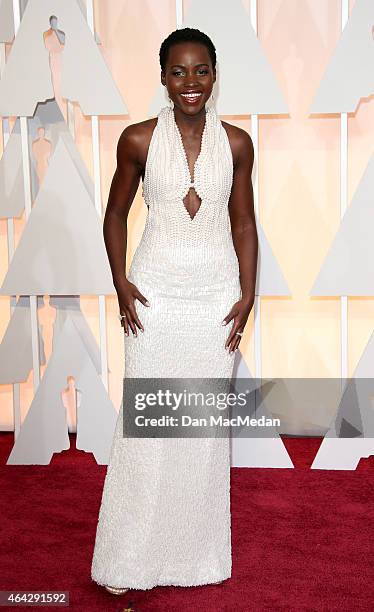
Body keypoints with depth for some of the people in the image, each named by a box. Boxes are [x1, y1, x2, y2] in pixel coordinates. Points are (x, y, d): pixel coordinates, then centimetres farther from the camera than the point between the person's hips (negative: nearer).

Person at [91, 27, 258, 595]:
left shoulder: (236, 143, 2)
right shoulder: (139, 139, -2)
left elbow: (244, 221, 7)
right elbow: (116, 213, 7)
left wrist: (248, 294, -1)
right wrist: (120, 282, -4)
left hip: (216, 292, 2)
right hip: (156, 291, -1)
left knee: (207, 421, 9)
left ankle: (198, 552, 26)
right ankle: (130, 558, 18)